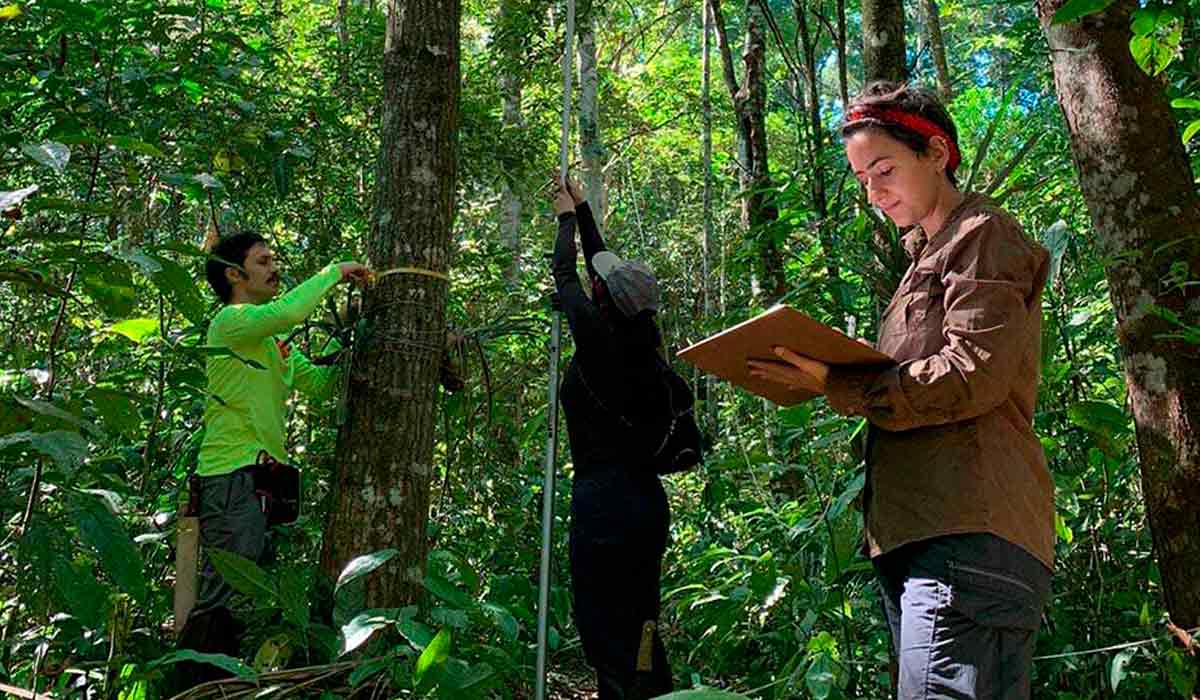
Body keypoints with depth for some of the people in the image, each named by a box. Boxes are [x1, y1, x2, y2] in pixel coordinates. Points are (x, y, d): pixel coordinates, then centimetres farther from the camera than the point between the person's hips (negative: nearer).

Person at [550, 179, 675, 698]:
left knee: (605, 633, -4)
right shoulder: (645, 340, 7)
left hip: (604, 498, -8)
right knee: (639, 628, 13)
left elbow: (564, 275, 5)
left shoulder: (597, 339, -11)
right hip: (648, 498, 8)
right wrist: (582, 208, 32)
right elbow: (604, 266, 21)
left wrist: (566, 217, 22)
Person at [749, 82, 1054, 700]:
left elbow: (974, 376, -12)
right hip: (917, 534, 9)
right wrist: (835, 381, 9)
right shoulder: (927, 257, 29)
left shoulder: (984, 236, 1)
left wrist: (838, 388, -11)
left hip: (970, 531, -9)